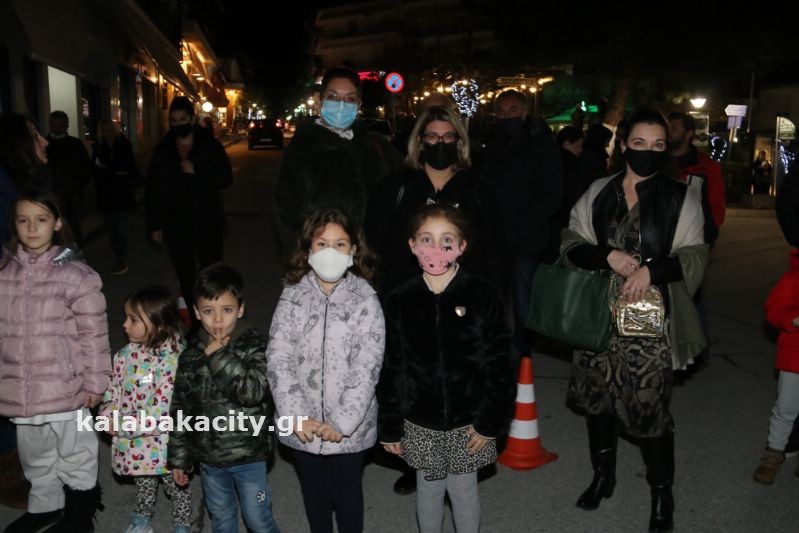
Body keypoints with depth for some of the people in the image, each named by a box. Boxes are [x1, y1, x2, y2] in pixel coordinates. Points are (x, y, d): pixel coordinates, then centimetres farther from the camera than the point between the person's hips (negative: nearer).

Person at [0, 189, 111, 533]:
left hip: (64, 388, -5)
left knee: (75, 454, 15)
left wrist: (95, 382, -8)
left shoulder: (76, 275, -15)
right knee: (34, 455, 25)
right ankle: (45, 504, 49)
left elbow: (94, 335, -11)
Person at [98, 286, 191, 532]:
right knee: (143, 483, 29)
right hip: (136, 442, 6)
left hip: (164, 443, -6)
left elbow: (162, 410, -29)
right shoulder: (126, 354, -6)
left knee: (176, 484, 17)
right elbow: (113, 389, 5)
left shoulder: (171, 360, -28)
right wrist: (107, 415, -13)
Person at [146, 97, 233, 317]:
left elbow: (226, 178, -5)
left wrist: (196, 172, -18)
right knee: (185, 277, 9)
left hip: (208, 222, -3)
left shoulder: (211, 146, -1)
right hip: (175, 224, 3)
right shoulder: (163, 150, 5)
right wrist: (154, 224, 2)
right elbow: (152, 189, 6)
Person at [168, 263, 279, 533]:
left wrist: (219, 356, -27)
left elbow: (253, 392, -29)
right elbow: (180, 407, 4)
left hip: (248, 455, -3)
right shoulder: (191, 353, -3)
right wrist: (178, 457, 7)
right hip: (209, 456, 4)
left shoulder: (254, 346, -15)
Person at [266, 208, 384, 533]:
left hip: (349, 426, -2)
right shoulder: (292, 297, -4)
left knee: (347, 492, 15)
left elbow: (367, 367, -14)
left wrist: (343, 421, -18)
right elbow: (278, 358, -8)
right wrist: (296, 415, -15)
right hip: (303, 425, 2)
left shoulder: (365, 300, -10)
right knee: (313, 492, 21)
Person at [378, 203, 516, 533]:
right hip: (420, 424, 2)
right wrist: (389, 427, 1)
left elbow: (501, 363, -8)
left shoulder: (483, 296, -10)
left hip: (468, 422, -1)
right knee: (428, 491, 17)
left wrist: (491, 422, -9)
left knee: (464, 491, 13)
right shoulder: (399, 302, -5)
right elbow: (389, 369, -1)